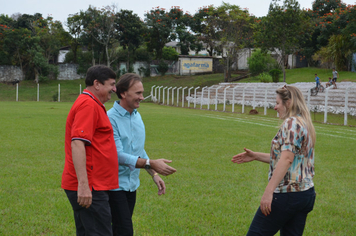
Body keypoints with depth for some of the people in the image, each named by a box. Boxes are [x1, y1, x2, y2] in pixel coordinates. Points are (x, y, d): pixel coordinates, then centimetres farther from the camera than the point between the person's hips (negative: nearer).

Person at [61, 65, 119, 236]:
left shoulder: (92, 105, 20)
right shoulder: (88, 104, -13)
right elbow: (77, 144, -23)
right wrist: (83, 185, -28)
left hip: (87, 186, 11)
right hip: (90, 188, -11)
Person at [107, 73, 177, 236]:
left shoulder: (137, 116, 8)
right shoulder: (111, 119, -17)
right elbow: (118, 155, -22)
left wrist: (154, 174, 9)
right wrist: (151, 163, -26)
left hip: (132, 184, 7)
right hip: (116, 184, -7)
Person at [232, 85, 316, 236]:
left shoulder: (291, 123, -13)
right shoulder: (305, 124, 17)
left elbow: (286, 159, -23)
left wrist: (268, 192, -27)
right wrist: (255, 156, 19)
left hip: (287, 194, -10)